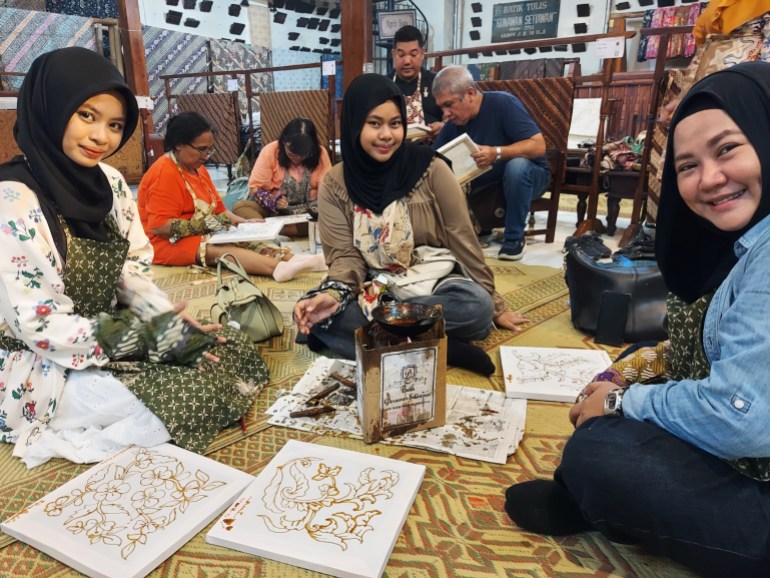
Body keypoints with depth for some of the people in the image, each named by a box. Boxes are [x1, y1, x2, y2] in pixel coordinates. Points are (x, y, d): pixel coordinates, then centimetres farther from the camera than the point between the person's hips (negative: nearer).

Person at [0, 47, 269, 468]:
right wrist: (160, 337, -21)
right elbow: (40, 326, -22)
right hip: (46, 367, -7)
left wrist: (179, 327, -10)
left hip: (116, 330, 7)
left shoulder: (109, 181, 1)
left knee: (238, 356, -4)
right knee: (202, 392, -21)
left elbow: (134, 274, 5)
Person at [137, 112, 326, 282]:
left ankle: (292, 259, -37)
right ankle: (280, 268, -56)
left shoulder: (197, 168, 12)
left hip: (200, 235, 9)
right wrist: (203, 224, -27)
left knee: (245, 241, -18)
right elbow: (158, 226, -23)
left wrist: (243, 223, -4)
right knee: (218, 249, -35)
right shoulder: (165, 174, -17)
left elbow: (218, 209, 13)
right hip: (167, 242, -9)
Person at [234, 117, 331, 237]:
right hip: (272, 209, 0)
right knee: (239, 206, -25)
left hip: (308, 211, 1)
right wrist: (273, 201, -30)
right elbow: (254, 188, -10)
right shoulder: (270, 151, -11)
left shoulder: (320, 153, -7)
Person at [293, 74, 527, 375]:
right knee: (310, 312, -28)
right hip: (373, 290, 2)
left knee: (476, 305, -33)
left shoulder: (431, 170, -10)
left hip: (432, 282, -1)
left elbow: (463, 241, -5)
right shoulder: (334, 186, -5)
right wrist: (333, 295, -29)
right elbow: (346, 257, -6)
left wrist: (494, 305, -1)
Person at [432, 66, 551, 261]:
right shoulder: (453, 124, -5)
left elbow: (538, 145, -28)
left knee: (517, 165, -39)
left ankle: (515, 237, -22)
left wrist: (497, 153, -42)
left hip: (527, 176, -4)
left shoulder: (503, 103, -22)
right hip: (486, 183, 4)